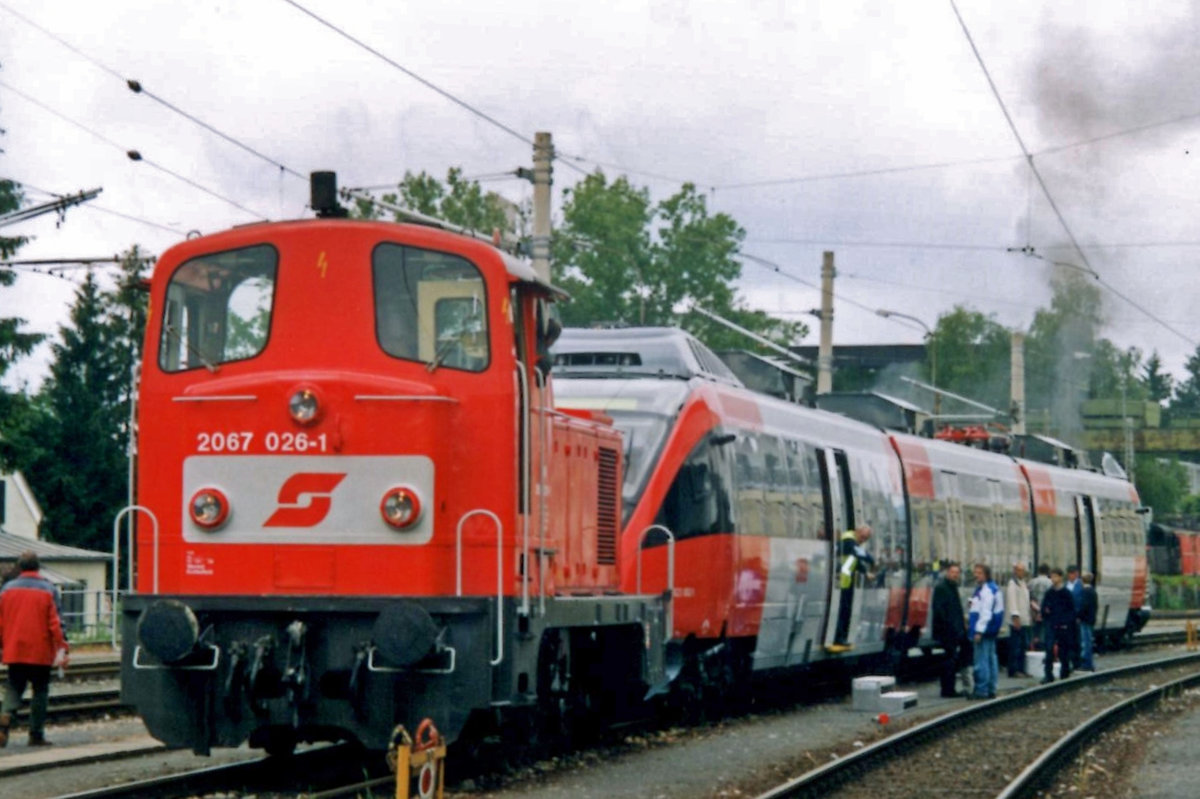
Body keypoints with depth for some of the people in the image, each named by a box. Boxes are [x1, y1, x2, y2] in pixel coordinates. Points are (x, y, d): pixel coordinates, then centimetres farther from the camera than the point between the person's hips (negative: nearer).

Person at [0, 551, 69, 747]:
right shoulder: (48, 590, -4)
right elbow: (55, 622, -9)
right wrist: (61, 648, -8)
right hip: (41, 653, -2)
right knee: (40, 691, 7)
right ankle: (36, 734, 5)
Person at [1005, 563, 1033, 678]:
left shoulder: (1023, 583, 20)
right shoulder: (1012, 584, -9)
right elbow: (1012, 602, -16)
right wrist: (1015, 617, -22)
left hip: (1024, 620, 9)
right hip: (1017, 621, -9)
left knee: (1023, 646, 11)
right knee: (1015, 646, -8)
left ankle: (1020, 669, 16)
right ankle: (1014, 670, -5)